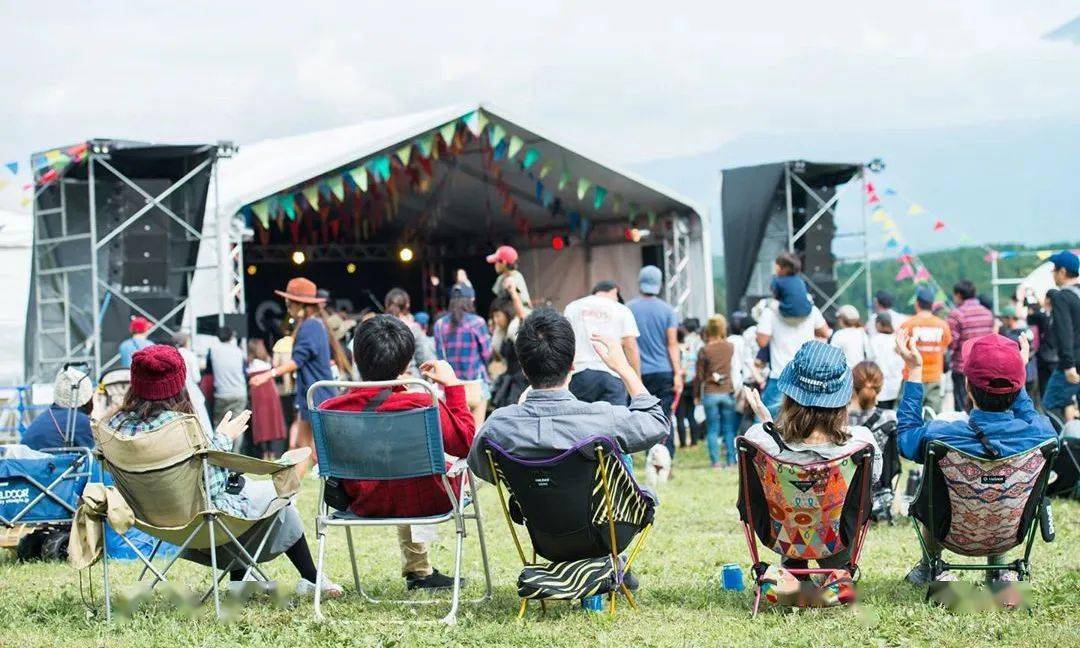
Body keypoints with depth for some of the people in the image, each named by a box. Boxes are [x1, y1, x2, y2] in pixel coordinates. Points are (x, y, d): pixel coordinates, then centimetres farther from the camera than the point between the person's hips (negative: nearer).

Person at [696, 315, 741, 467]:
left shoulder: (704, 350, -6)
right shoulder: (731, 347, -1)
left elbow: (699, 376, -2)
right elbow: (737, 369, 6)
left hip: (710, 393, -2)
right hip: (728, 392, 2)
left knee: (712, 430, 4)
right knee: (729, 429, 8)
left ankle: (715, 460, -1)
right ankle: (731, 460, 6)